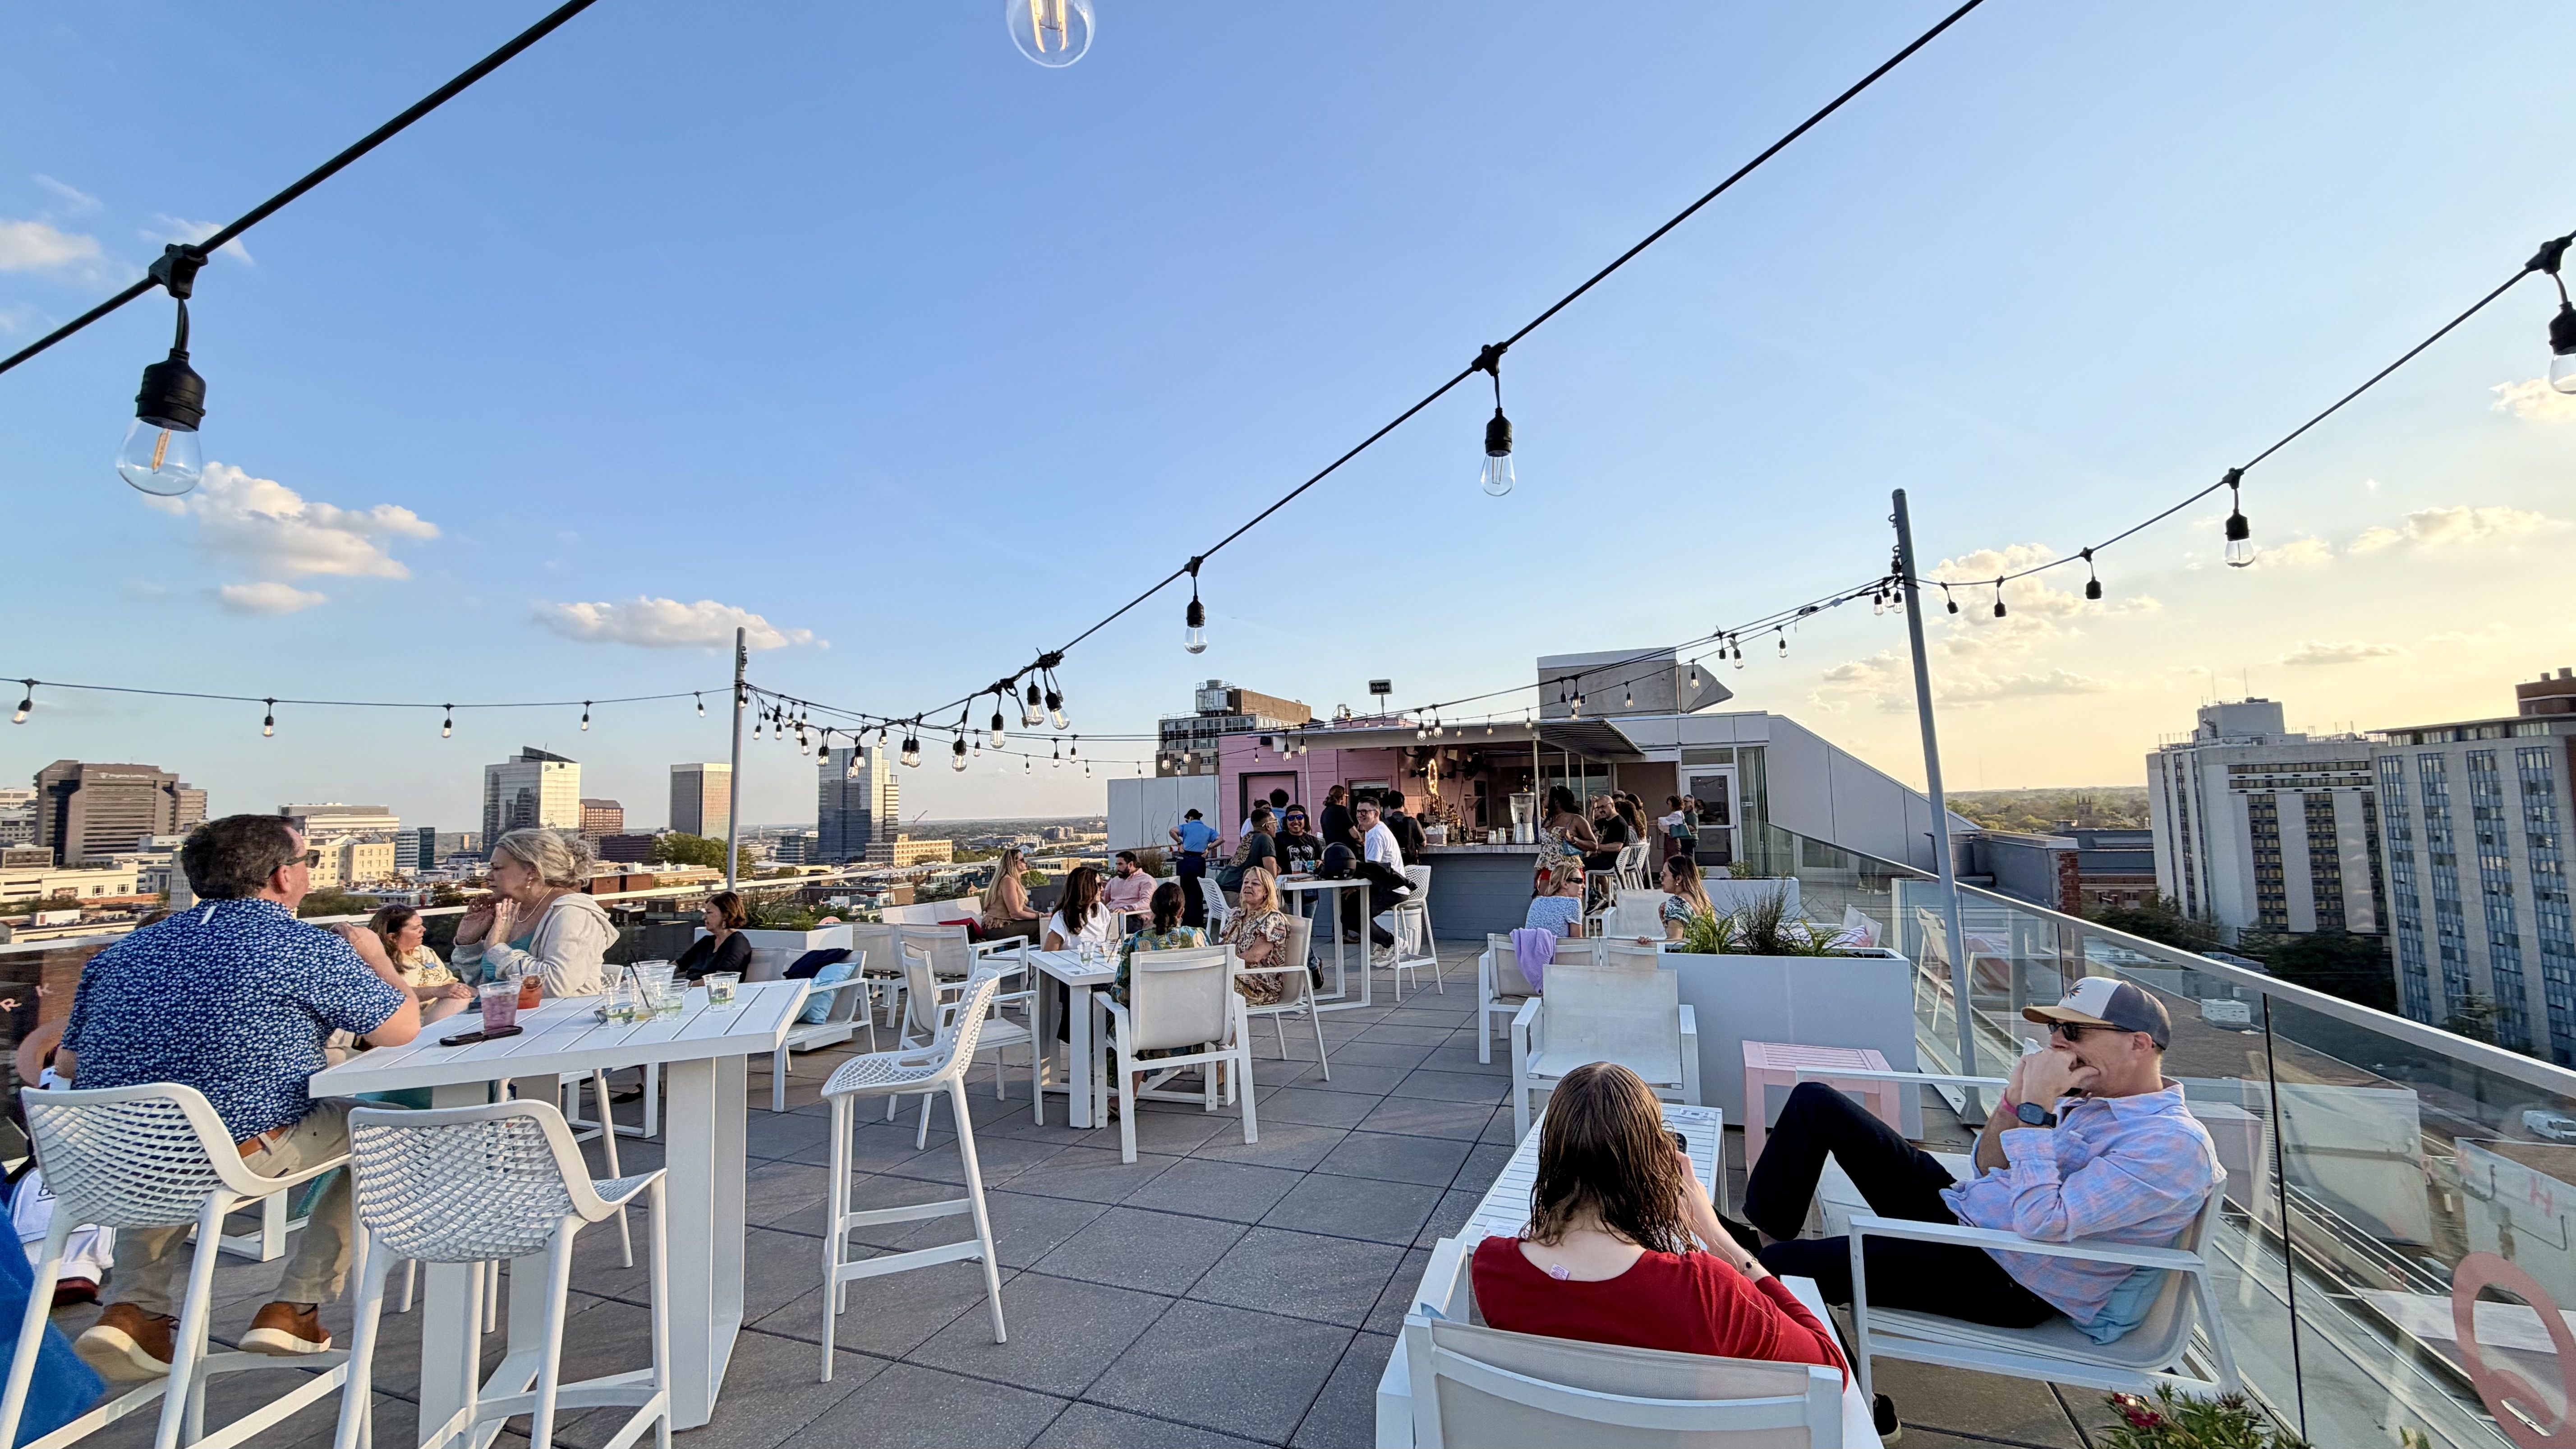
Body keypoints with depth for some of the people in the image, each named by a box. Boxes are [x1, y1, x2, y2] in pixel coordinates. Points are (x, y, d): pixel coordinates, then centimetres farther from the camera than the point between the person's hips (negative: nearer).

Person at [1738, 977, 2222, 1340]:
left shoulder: (2173, 1144, -19)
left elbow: (2041, 1222, -28)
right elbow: (1990, 1168, 12)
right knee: (1814, 1101, 2)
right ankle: (1763, 1234, 9)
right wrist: (2018, 1096, -6)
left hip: (2007, 1282, -9)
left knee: (1783, 1269, -22)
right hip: (1958, 1206, 9)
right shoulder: (2089, 1095, 8)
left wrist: (2036, 1108, -25)